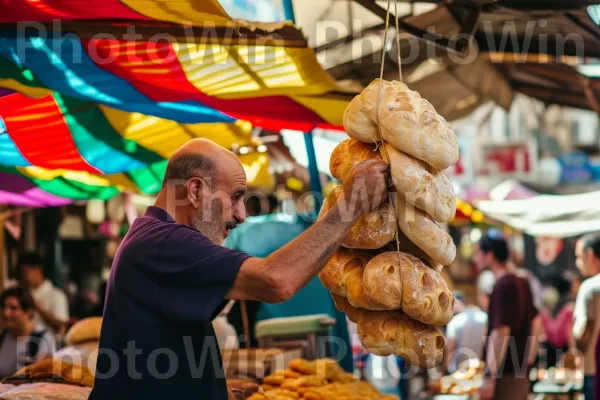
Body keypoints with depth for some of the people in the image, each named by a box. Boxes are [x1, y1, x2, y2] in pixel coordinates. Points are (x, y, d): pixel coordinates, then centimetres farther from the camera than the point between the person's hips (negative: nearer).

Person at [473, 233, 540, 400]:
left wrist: (490, 376, -23)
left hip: (506, 374, -9)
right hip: (520, 371, 9)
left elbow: (501, 332, -23)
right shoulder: (521, 283, 12)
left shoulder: (502, 286, -16)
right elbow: (535, 323, 21)